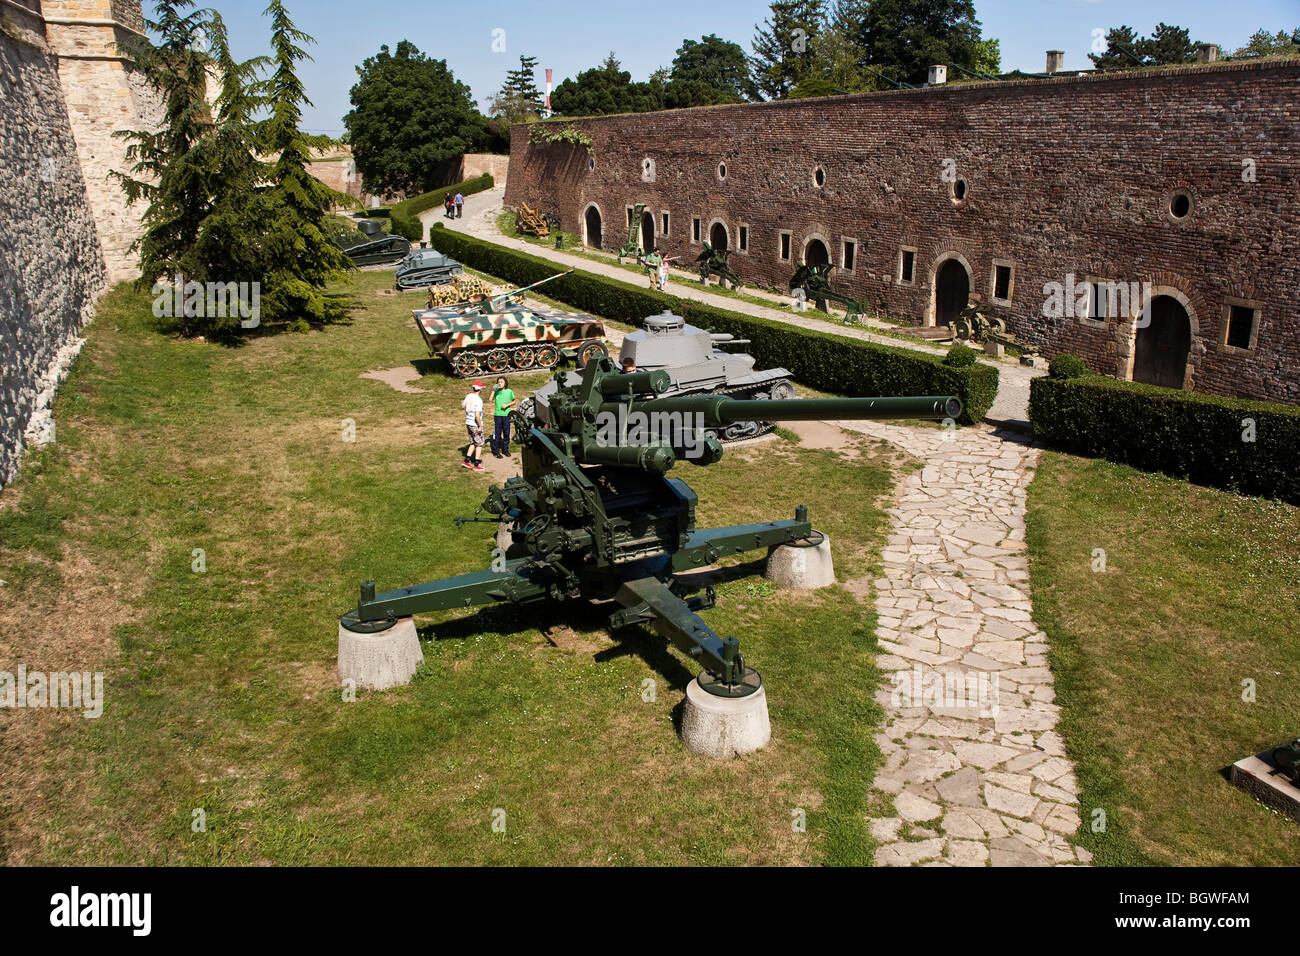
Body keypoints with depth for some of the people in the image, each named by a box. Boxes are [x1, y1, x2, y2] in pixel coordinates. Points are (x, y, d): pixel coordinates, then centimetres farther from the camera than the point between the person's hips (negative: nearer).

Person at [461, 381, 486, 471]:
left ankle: (467, 461, 17)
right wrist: (480, 426, -19)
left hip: (468, 423, 8)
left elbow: (463, 406, 19)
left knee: (473, 443, 20)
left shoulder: (469, 396, 2)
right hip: (475, 424, -8)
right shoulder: (478, 400, -22)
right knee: (479, 444, 5)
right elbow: (477, 415, -27)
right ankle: (476, 465, 7)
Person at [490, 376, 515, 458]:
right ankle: (496, 451, 7)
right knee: (497, 433, 0)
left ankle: (505, 450, 21)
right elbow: (491, 400, -10)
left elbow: (513, 402, 10)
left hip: (506, 415, 1)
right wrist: (493, 390, -14)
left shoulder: (509, 391, 2)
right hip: (497, 415, -1)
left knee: (506, 433, 7)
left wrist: (507, 405, -6)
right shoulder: (496, 391, 2)